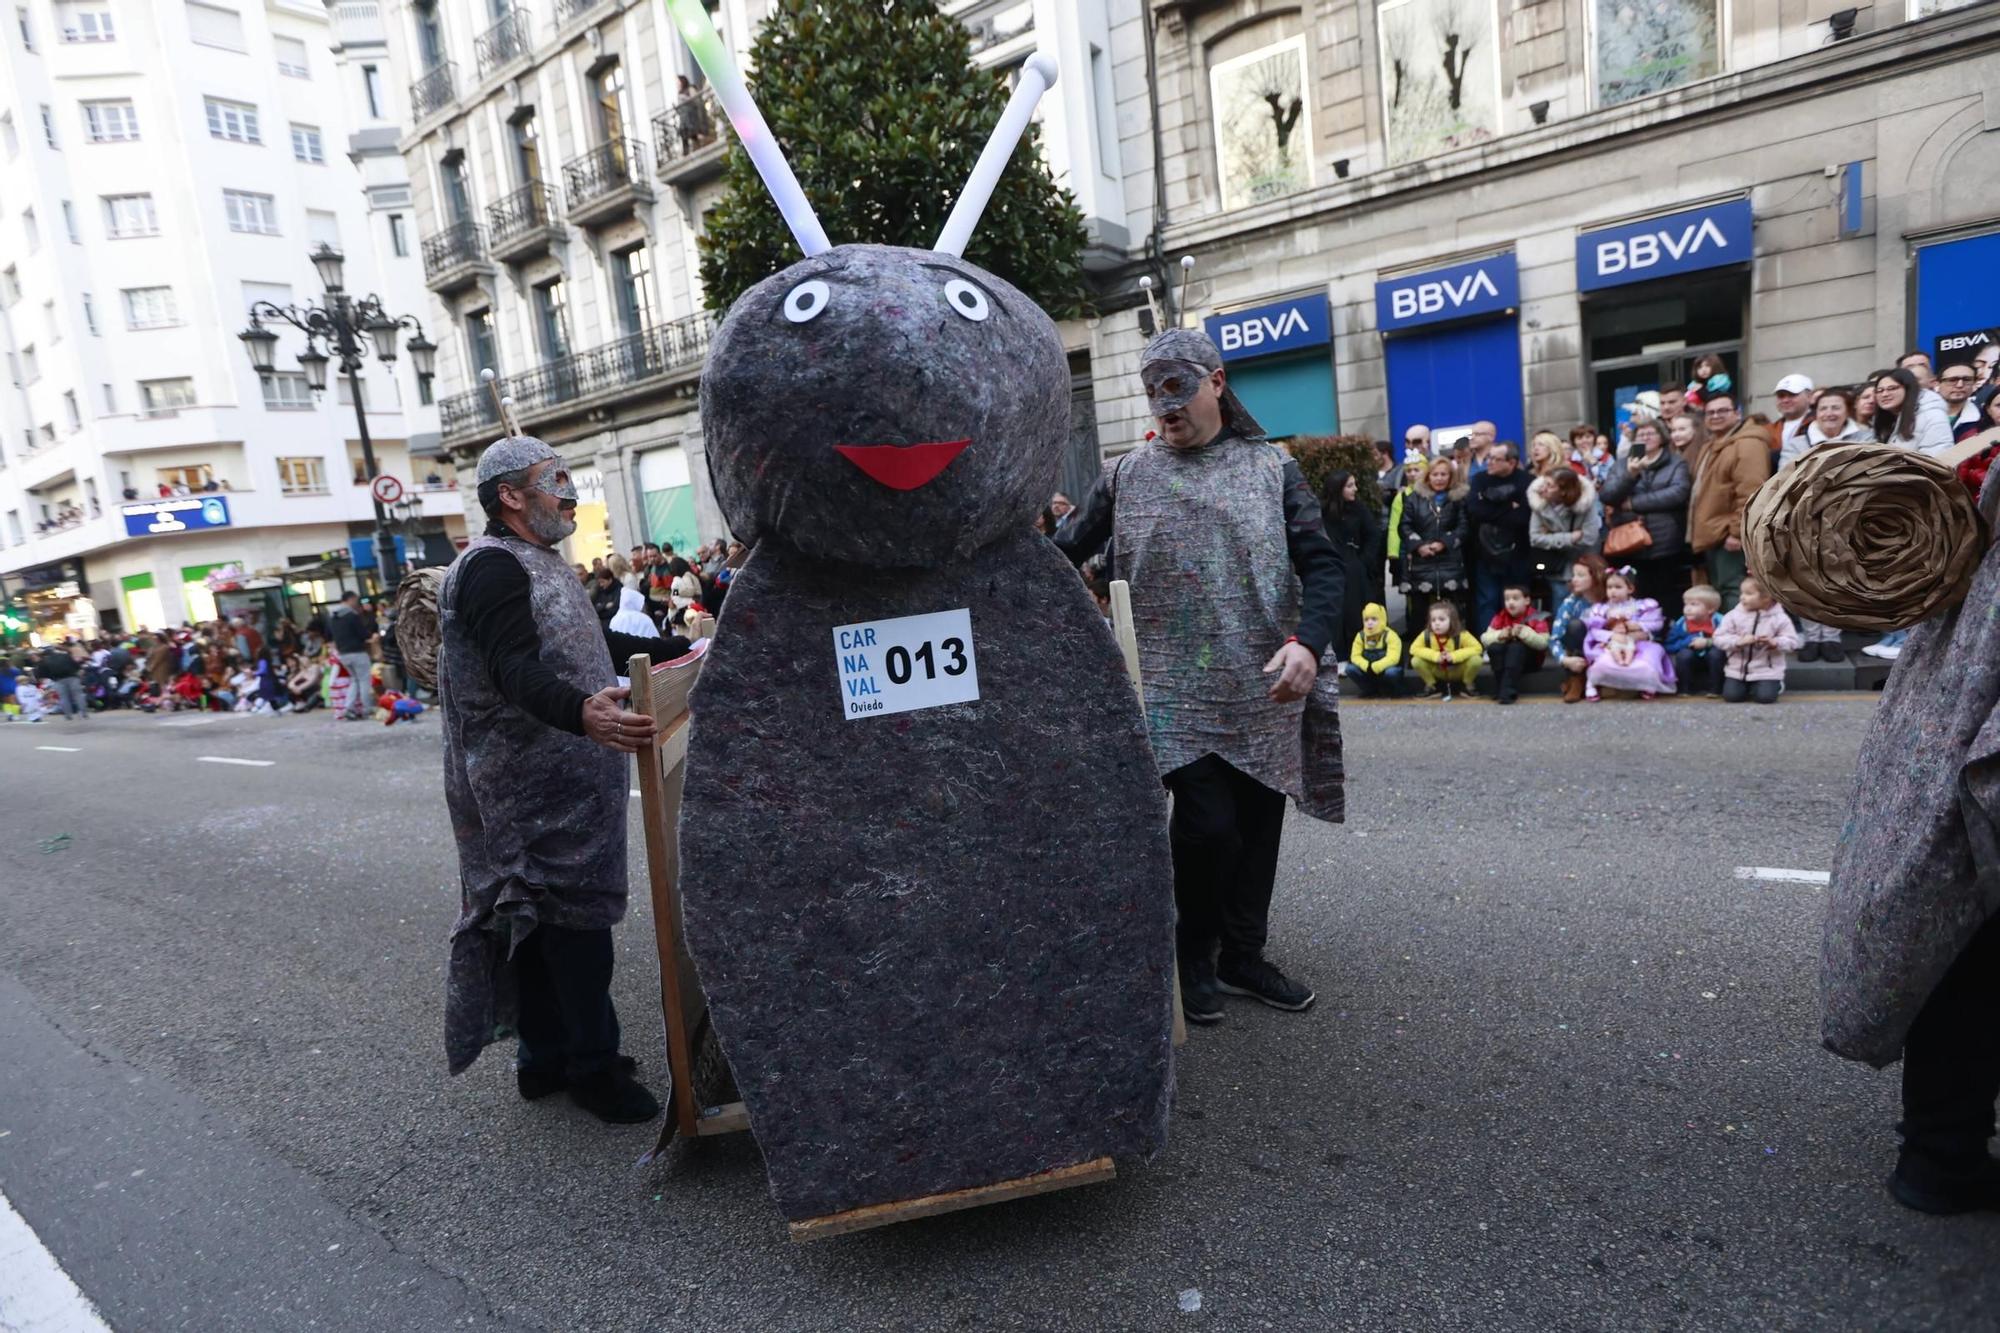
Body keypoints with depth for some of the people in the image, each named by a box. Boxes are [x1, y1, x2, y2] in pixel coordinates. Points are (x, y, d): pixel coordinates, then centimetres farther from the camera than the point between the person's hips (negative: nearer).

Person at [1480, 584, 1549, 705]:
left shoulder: (1536, 618, -8)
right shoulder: (1500, 617, 2)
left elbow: (1543, 643, -19)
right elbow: (1485, 638, -5)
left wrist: (1525, 633, -32)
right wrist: (1499, 636, -24)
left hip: (1530, 659, -3)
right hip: (1505, 658, 3)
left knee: (1516, 647, -34)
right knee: (1494, 648, -28)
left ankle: (1508, 692, -39)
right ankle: (1499, 690, -26)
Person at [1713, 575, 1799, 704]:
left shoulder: (1779, 618, -7)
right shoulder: (1734, 615, -6)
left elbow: (1792, 641, -5)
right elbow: (1719, 638, -8)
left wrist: (1774, 642, -25)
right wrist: (1738, 641, -25)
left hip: (1767, 670, -1)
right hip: (1737, 669, 2)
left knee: (1765, 697, -16)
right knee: (1731, 696, -11)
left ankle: (1776, 684, 19)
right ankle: (1746, 687, 22)